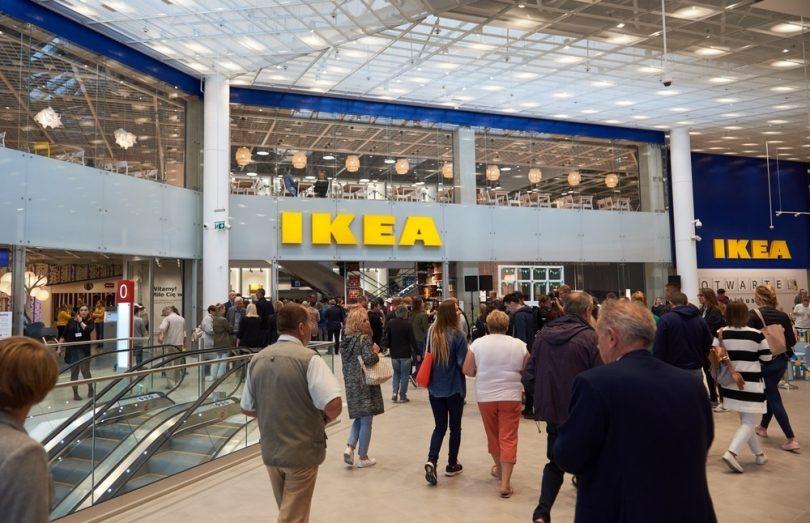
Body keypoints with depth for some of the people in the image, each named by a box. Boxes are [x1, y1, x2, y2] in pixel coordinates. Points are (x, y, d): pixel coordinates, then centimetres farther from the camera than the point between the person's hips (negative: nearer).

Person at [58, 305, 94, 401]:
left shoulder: (90, 321, 1)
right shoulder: (72, 321, 4)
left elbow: (88, 330, -21)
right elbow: (64, 335, 7)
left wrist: (81, 321, -12)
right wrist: (59, 348, 3)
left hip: (84, 350, -2)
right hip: (72, 350, 2)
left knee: (85, 371, -5)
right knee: (74, 372, 7)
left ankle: (90, 388, 18)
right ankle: (75, 393, 18)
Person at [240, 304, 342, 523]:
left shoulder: (257, 359, 0)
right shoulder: (308, 359, -19)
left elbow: (247, 409, 8)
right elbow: (333, 405, -27)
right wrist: (324, 419, -6)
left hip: (270, 450, 6)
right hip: (302, 452, -6)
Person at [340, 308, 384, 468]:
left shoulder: (346, 339, 8)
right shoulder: (364, 339, -15)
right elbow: (369, 359, -27)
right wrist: (375, 352, -9)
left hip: (350, 383, 7)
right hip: (365, 384, -7)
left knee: (359, 417, 21)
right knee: (366, 420, 5)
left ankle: (350, 447, 4)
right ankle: (363, 458, 13)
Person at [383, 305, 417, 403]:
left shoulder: (390, 323, -1)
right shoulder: (408, 324, -13)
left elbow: (386, 337, 5)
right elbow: (412, 340, -10)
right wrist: (417, 352, -3)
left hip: (394, 353, 4)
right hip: (405, 354, -4)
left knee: (396, 373, 19)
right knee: (405, 375, 6)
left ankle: (395, 392, 4)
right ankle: (402, 396, 8)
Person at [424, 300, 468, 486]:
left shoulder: (431, 333, -2)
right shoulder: (457, 335, -17)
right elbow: (463, 363, -16)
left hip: (434, 388, 4)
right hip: (454, 389, -4)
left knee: (439, 426, 14)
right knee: (455, 427, 15)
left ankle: (431, 460, -5)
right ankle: (452, 465, 25)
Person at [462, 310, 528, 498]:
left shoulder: (477, 344, -6)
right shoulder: (519, 345, -5)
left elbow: (467, 371, -4)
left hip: (485, 397, 1)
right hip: (511, 397, -1)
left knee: (493, 435, 18)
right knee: (508, 438, 2)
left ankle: (499, 469, 36)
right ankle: (505, 482, -2)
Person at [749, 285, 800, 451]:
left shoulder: (754, 315, -13)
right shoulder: (783, 316, 0)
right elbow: (792, 341, -1)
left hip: (765, 361, -5)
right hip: (782, 360, 6)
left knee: (774, 399, 1)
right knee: (770, 393, 22)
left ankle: (792, 439, -3)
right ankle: (763, 427, 38)